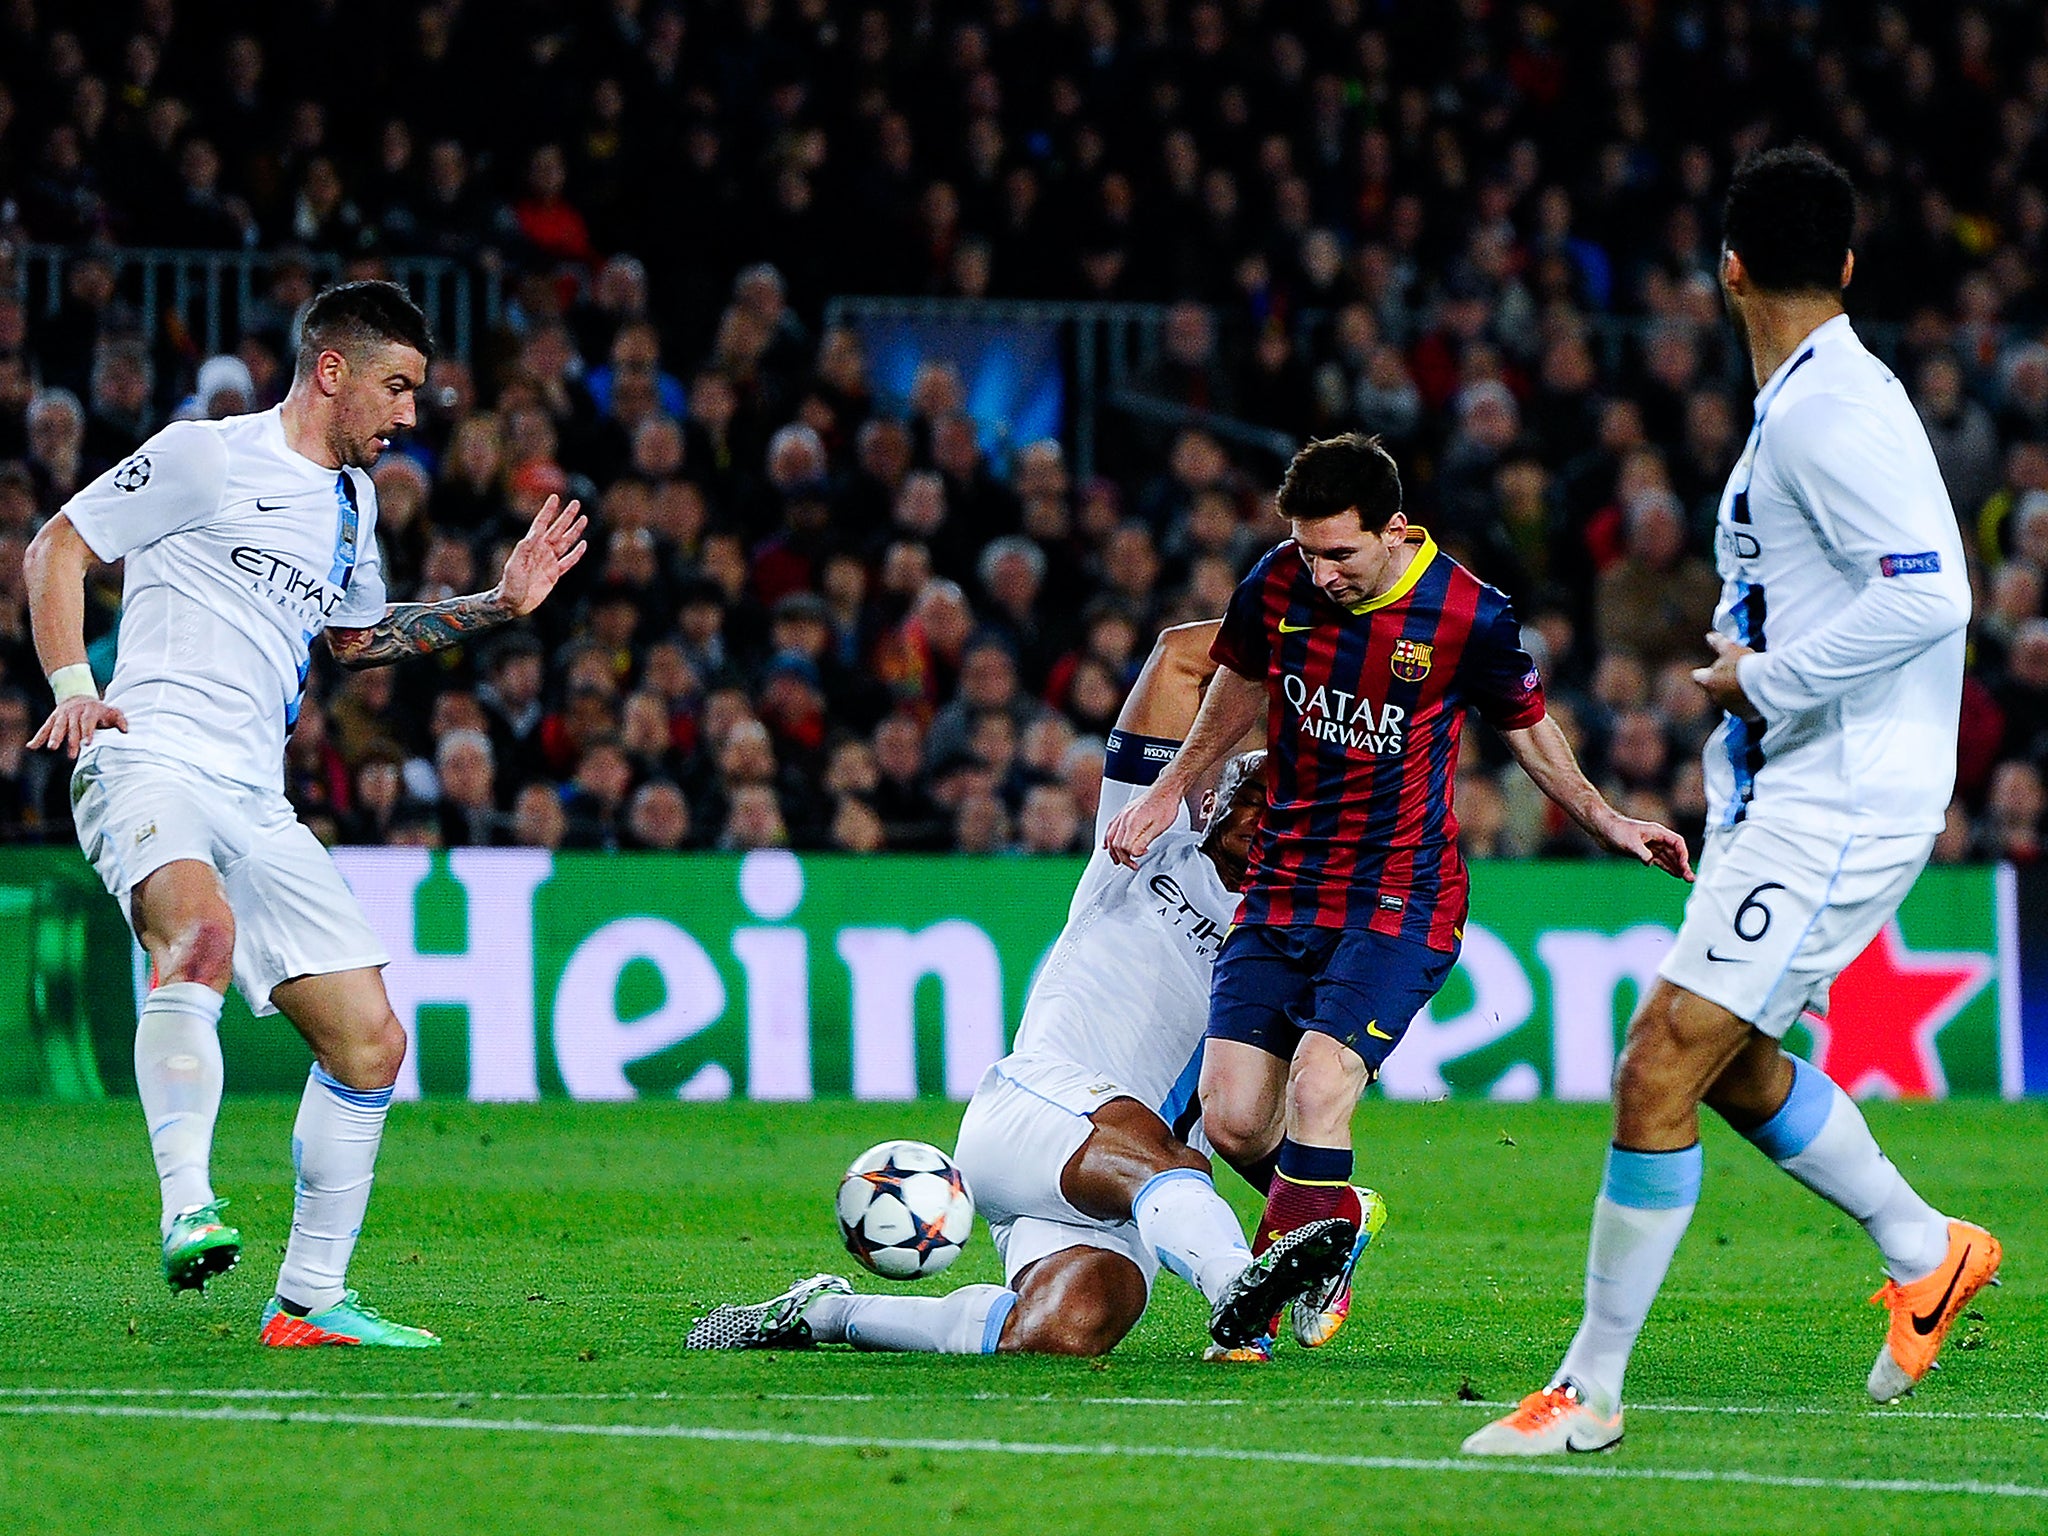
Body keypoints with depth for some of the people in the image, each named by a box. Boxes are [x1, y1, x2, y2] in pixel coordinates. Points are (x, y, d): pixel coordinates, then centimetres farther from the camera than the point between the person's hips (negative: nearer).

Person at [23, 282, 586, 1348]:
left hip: (257, 800, 8)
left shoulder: (353, 500, 22)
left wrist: (496, 605, 28)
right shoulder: (207, 456, -2)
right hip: (151, 759, -8)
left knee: (371, 1040, 4)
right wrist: (73, 683, -12)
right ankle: (188, 1210, -45)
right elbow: (56, 548, 1)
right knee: (202, 930, -40)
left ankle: (309, 1300, 14)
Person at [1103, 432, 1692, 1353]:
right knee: (1231, 1120, -5)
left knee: (1317, 1090, -23)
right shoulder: (1277, 585, -3)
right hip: (1280, 889, 4)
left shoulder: (1469, 616, -12)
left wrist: (1608, 823, -1)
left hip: (1400, 903, -4)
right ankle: (1331, 1219, 26)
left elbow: (1529, 729, 7)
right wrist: (1169, 791, 22)